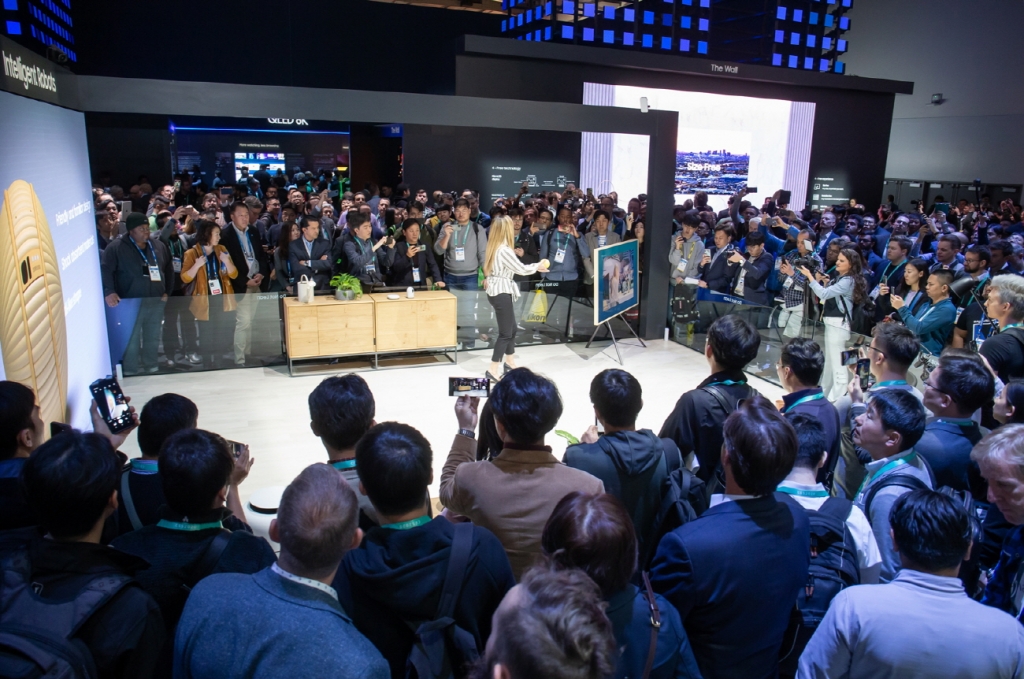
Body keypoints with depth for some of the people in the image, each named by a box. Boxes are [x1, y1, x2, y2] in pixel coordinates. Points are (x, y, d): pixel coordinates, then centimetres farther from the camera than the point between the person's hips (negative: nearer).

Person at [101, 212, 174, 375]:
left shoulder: (158, 245, 9)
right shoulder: (116, 247, -7)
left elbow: (168, 269, 17)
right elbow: (105, 270, -12)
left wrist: (167, 291, 9)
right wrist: (109, 292, -24)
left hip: (156, 302, 5)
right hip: (131, 303, -5)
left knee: (153, 339, 14)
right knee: (131, 340, -1)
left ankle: (151, 368, 27)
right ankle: (131, 372, 9)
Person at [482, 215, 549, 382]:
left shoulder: (494, 247, 10)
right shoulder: (504, 250, -19)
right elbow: (521, 269, -13)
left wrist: (535, 268, 19)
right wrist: (538, 266, 3)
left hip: (496, 291, 10)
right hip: (502, 293, -10)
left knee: (512, 328, 19)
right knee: (505, 332, -4)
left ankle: (510, 364, 31)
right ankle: (493, 370, -3)